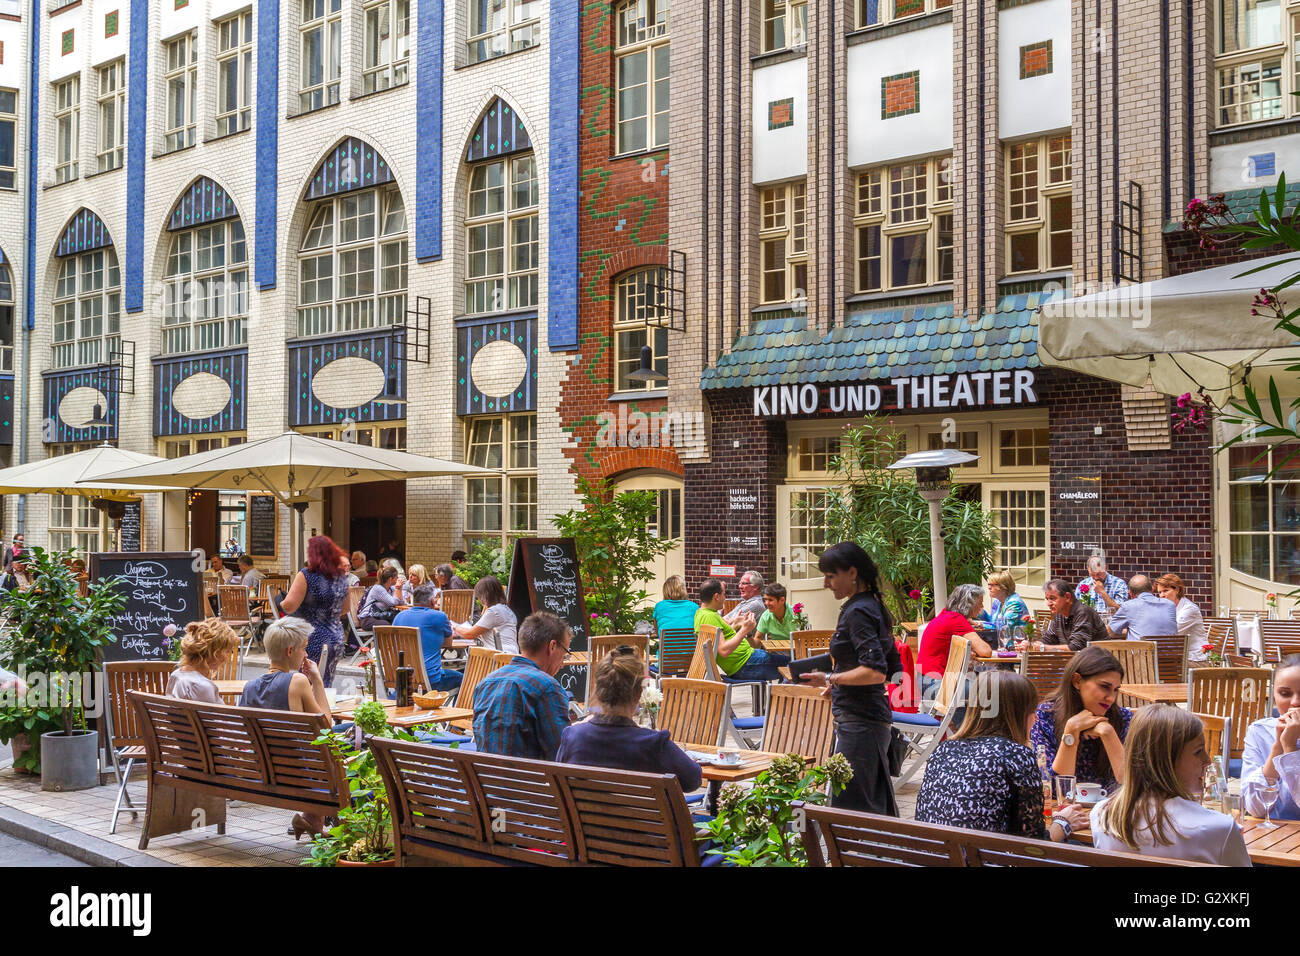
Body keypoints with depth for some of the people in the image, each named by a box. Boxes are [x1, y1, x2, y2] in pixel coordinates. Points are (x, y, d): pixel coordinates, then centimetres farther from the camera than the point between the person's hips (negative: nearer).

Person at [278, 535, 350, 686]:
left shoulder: (306, 576, -12)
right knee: (327, 684, 14)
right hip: (337, 638, 6)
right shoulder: (342, 577, 6)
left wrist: (280, 602, 3)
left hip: (314, 639, -6)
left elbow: (289, 606, -17)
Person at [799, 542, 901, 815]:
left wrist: (830, 679, -17)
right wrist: (838, 684, 17)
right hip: (874, 719, 10)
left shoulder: (857, 612, -16)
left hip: (858, 723, -10)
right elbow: (893, 668, 19)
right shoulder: (873, 606, 13)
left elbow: (875, 672, -25)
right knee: (878, 805, 15)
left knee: (849, 806, -7)